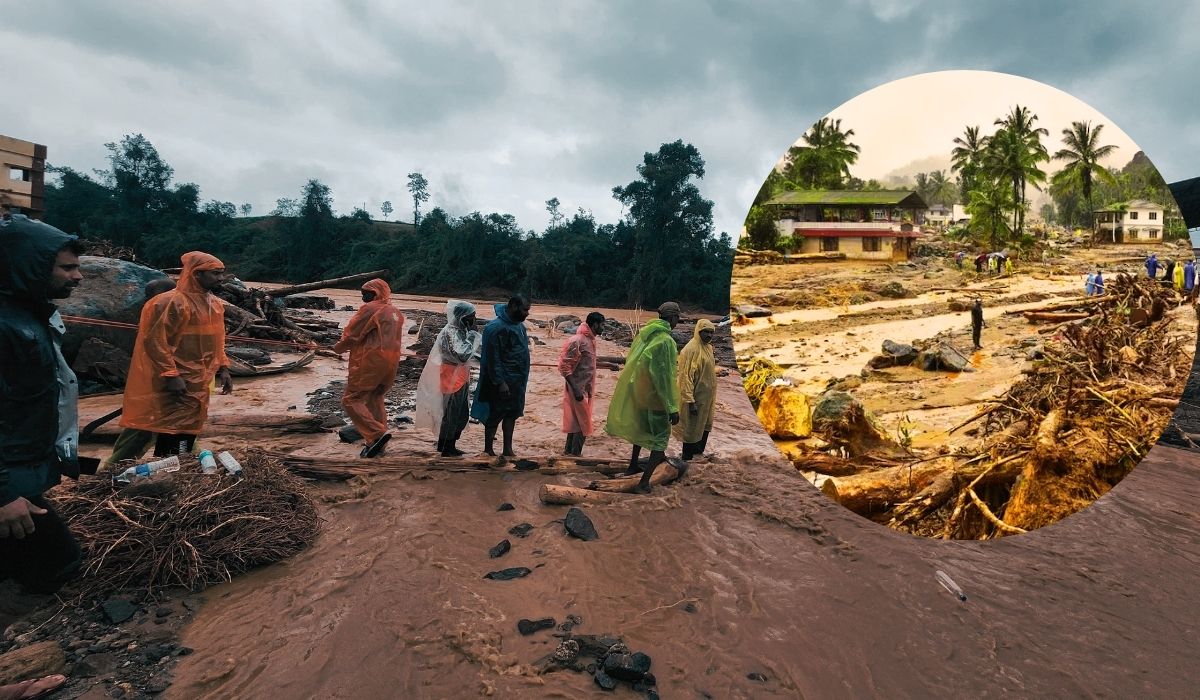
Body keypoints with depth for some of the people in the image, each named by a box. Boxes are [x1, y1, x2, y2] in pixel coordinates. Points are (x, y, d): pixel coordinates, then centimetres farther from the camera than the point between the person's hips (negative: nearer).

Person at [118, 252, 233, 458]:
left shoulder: (215, 304, 11)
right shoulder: (172, 302, -15)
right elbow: (155, 340, -18)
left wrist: (223, 368, 10)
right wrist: (170, 375, -21)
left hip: (199, 384, 8)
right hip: (178, 384, -8)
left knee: (189, 434, 14)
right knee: (174, 440, -5)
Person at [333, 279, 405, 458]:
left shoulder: (370, 309, -9)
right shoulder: (396, 313, 14)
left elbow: (351, 334, -6)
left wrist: (338, 348, 12)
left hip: (370, 362, -8)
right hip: (392, 364, 8)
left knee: (351, 400, 0)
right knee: (375, 401, 18)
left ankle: (377, 433, -15)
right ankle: (377, 445, 18)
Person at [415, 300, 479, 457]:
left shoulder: (461, 330, 9)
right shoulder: (450, 332, -19)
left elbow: (475, 349, 15)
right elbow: (462, 355, -29)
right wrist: (472, 335, -22)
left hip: (461, 378, 10)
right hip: (452, 379, -10)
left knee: (463, 415, 16)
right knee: (451, 415, 2)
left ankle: (449, 445, 28)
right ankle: (446, 448, 15)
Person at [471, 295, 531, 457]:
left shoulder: (519, 325, 7)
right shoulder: (496, 328, -20)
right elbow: (493, 358, -21)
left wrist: (522, 379, 16)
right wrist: (500, 382, -22)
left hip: (517, 381, 9)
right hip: (502, 382, -9)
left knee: (512, 414, 14)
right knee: (495, 415, 3)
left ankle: (508, 449, 24)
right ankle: (488, 450, 17)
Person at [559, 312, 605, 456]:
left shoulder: (590, 340, 9)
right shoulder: (577, 341, -20)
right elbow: (564, 367, -21)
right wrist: (576, 389, -24)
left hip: (585, 389, 9)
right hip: (578, 389, -9)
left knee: (576, 421, 17)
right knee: (582, 424, -3)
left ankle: (569, 451, 28)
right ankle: (575, 455, 7)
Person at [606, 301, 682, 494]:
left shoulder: (644, 333, 1)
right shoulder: (665, 340, -22)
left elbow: (632, 362, 11)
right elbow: (665, 377, -23)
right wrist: (673, 407, -19)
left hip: (637, 390, 8)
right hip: (655, 395, -8)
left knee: (642, 427, 28)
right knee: (661, 437, 5)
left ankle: (633, 465, 42)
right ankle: (644, 482, 3)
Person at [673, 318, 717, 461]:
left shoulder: (708, 347, 7)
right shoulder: (690, 349, -21)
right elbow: (686, 376, -23)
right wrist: (690, 401, -24)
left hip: (707, 397, 9)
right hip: (696, 397, -9)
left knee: (705, 426, 19)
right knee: (691, 428, 3)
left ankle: (699, 452, 35)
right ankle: (687, 459, 16)